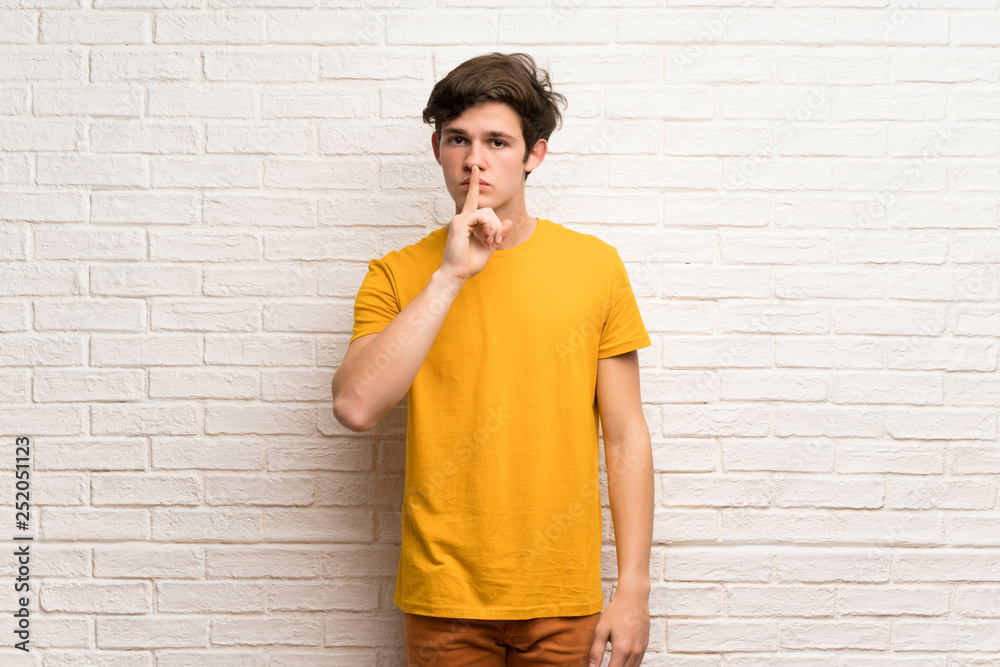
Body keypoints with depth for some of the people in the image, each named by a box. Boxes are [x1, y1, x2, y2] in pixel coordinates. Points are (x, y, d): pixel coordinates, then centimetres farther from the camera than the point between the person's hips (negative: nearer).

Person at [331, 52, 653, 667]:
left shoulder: (594, 265, -1)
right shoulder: (398, 275, -1)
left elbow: (626, 437, 0)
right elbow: (356, 407, -17)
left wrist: (634, 588, -2)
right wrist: (450, 275, -18)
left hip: (562, 596, 0)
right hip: (443, 594, 0)